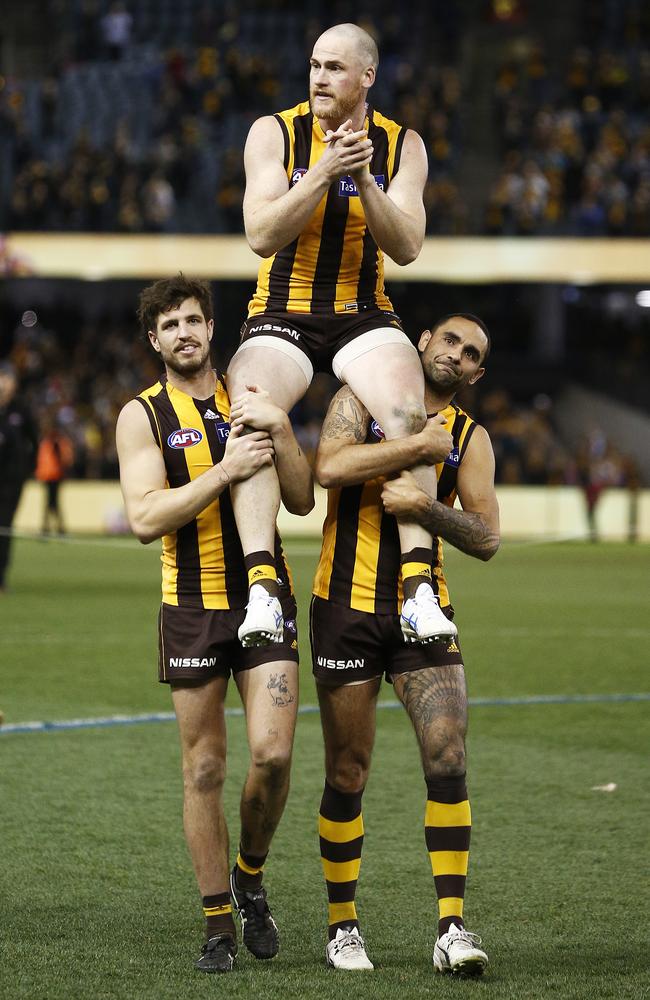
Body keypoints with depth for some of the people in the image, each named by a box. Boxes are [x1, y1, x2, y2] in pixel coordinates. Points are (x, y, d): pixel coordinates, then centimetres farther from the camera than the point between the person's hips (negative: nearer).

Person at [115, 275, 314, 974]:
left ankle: (250, 877, 14)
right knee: (204, 771, 1)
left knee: (271, 754, -12)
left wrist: (281, 433, -11)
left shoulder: (250, 400, 9)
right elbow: (145, 518, -11)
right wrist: (225, 471, -20)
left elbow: (302, 501, 5)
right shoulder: (142, 415, 1)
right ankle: (218, 923, 11)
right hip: (192, 607, -1)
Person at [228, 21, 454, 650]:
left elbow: (406, 248, -6)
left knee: (407, 414, -31)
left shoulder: (402, 146, 4)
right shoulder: (274, 133, -1)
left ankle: (418, 588, -34)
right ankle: (263, 588, -37)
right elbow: (262, 236, -12)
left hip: (364, 316, 1)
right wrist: (323, 174, -24)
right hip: (281, 316, -1)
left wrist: (364, 181, -20)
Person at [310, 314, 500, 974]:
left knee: (447, 761, -13)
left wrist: (426, 507, -16)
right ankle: (342, 927, 16)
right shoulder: (360, 400, 3)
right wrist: (421, 443, -15)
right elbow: (330, 467, -18)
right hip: (348, 606, -2)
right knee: (348, 776, 3)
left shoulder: (469, 437, 9)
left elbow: (487, 539, -1)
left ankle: (451, 928, -10)